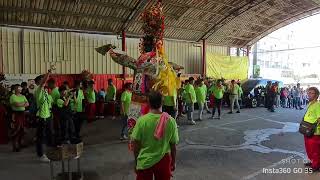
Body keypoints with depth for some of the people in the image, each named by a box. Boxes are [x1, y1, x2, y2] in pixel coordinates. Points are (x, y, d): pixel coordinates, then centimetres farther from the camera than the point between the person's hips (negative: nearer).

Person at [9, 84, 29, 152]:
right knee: (15, 130, -5)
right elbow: (17, 104, -19)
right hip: (16, 114, -6)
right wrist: (24, 103, -4)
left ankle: (19, 144, 23)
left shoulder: (23, 96, 15)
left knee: (22, 129, 10)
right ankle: (14, 146, 1)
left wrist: (20, 104, -11)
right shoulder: (12, 96, -5)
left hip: (22, 113, 7)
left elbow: (27, 104, 5)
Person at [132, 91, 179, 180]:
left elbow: (136, 144, -8)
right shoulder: (170, 121, -12)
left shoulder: (142, 120, -15)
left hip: (145, 161, -1)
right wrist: (173, 162, 11)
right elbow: (173, 145, -4)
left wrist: (136, 162, 7)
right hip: (163, 160, 1)